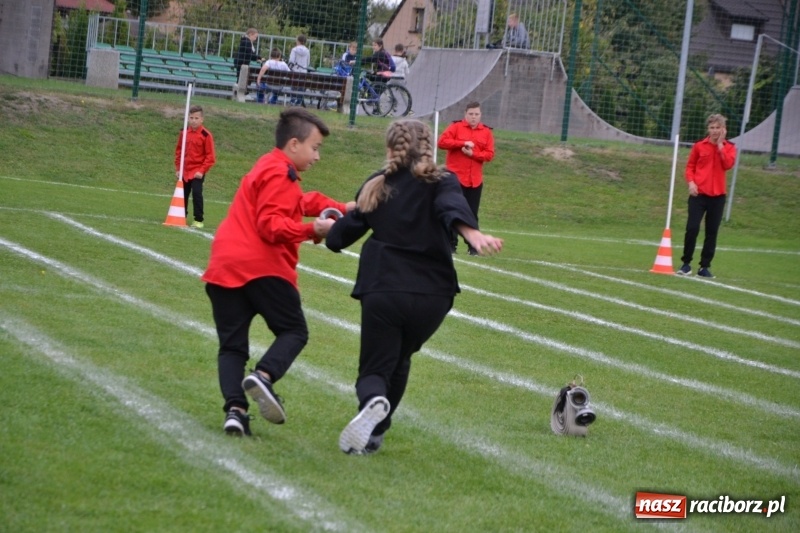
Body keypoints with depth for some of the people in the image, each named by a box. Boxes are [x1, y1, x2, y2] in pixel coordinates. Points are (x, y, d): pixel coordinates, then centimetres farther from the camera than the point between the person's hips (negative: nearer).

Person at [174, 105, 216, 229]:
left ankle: (199, 220, -6)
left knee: (197, 194, -13)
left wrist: (202, 171, -13)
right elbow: (178, 151, 13)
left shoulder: (206, 135, -10)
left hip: (197, 172, -5)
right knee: (183, 194, 12)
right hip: (184, 171, 5)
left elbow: (210, 156, -8)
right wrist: (178, 168, 8)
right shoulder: (184, 133, 5)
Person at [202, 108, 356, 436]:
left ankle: (235, 408, -15)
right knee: (294, 331, 3)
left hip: (222, 268, 8)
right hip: (261, 267, -8)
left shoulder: (267, 169, 27)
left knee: (232, 345, 5)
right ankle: (263, 375, -23)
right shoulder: (279, 174, -5)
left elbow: (303, 201, 35)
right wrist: (312, 230, -17)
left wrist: (342, 209, 29)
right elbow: (271, 225, -16)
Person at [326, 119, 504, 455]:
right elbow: (453, 208, -19)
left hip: (382, 291, 0)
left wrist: (328, 229, 40)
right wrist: (473, 235, -38)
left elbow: (340, 236, 16)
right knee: (399, 360, 24)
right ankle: (373, 433, 24)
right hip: (431, 295, 0)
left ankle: (372, 401, -30)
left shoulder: (376, 186, 11)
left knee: (375, 368, 5)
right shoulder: (439, 182, 5)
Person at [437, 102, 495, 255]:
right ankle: (451, 244, 6)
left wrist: (472, 154, -15)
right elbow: (442, 142, -12)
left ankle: (473, 246, 7)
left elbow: (490, 154, 0)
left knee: (472, 214, 4)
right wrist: (463, 143, -18)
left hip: (475, 180, 2)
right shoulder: (456, 127, 1)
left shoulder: (486, 132, 7)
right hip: (455, 177, -2)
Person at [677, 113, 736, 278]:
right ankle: (686, 263, 4)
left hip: (717, 196, 1)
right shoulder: (699, 146, 3)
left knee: (712, 232, 4)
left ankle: (705, 267, 12)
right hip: (699, 193, -1)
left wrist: (720, 145, -12)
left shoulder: (729, 147, 4)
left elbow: (728, 164, -13)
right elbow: (690, 166, 7)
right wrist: (691, 182, -9)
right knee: (692, 228, -10)